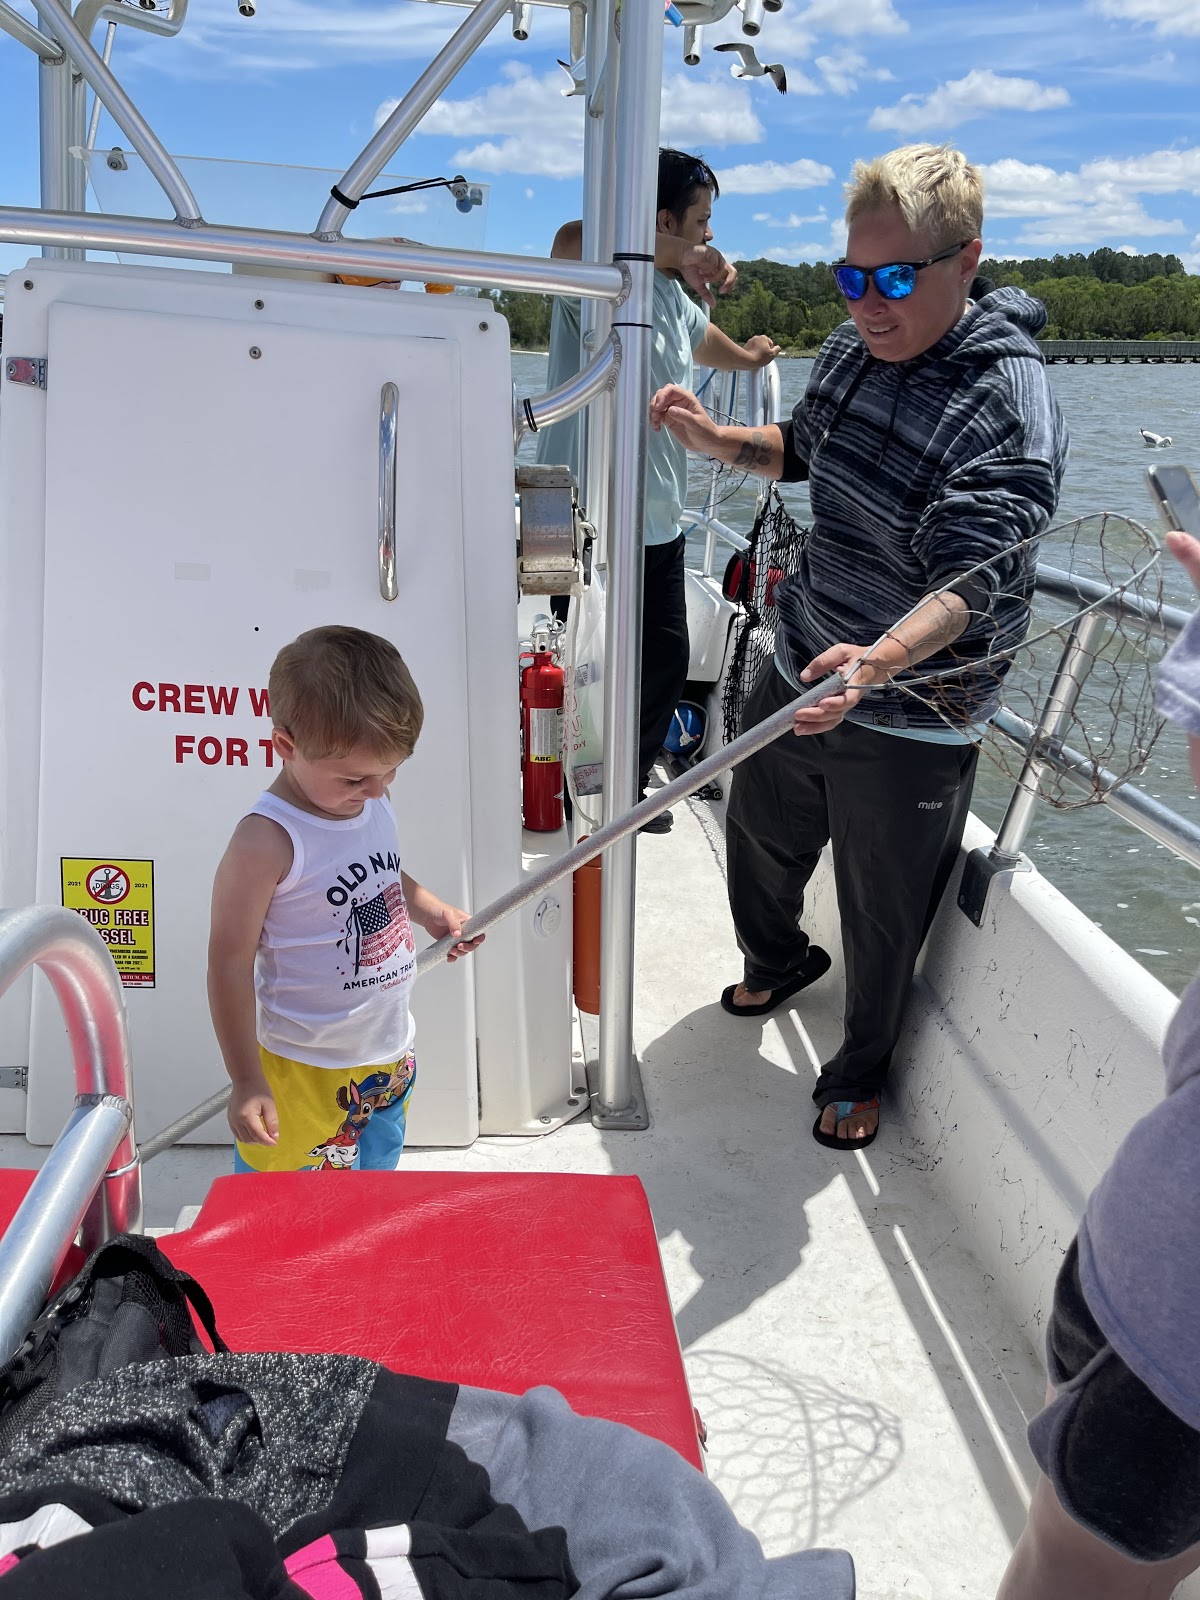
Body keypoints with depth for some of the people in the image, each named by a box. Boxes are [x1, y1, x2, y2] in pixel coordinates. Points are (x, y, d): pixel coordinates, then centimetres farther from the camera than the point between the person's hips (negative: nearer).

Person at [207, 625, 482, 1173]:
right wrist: (247, 1082, -17)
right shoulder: (266, 842, -25)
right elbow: (230, 964, -20)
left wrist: (432, 910, 6)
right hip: (307, 1073, -7)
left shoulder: (373, 805, -2)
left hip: (389, 1057, 7)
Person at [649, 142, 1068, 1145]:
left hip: (910, 727, -7)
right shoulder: (852, 350, 0)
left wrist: (879, 660, -53)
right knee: (759, 838, 27)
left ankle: (861, 1071, 39)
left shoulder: (1010, 408, -24)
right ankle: (776, 962, 59)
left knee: (882, 923, 11)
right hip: (800, 673, 7)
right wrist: (717, 441, 0)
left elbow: (969, 583, -33)